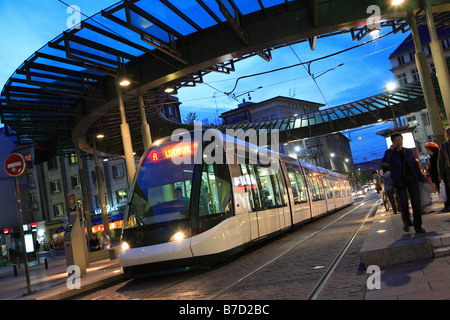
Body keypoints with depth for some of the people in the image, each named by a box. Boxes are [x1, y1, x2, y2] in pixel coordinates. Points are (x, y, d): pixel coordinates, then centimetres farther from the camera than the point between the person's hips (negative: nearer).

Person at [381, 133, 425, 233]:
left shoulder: (408, 151, 12)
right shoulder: (390, 153, 3)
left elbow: (415, 165, 16)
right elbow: (383, 162, -16)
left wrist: (422, 178, 11)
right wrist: (390, 150, -20)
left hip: (412, 179, 3)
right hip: (399, 181, -2)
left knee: (416, 203, -1)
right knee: (403, 204, -9)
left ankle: (418, 226, 8)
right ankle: (406, 223, 16)